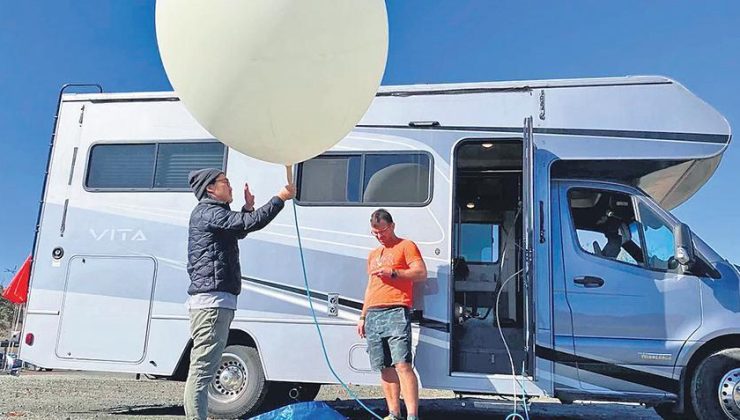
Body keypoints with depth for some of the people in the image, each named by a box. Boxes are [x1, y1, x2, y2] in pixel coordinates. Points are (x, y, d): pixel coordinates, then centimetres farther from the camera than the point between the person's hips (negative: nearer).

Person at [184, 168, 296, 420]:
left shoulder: (213, 213, 24)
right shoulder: (207, 212, -9)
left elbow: (240, 230, 34)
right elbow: (251, 223, -19)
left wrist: (248, 207, 21)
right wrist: (280, 198, -8)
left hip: (215, 302, 11)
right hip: (212, 300, -11)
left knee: (202, 369, 13)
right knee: (202, 370, -12)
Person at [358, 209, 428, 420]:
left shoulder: (406, 246, 6)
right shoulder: (373, 254, 27)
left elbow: (421, 273, -5)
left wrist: (393, 272, -14)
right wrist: (362, 317, 23)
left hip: (396, 312, -7)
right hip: (373, 315, 7)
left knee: (402, 364, -16)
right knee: (385, 368, 5)